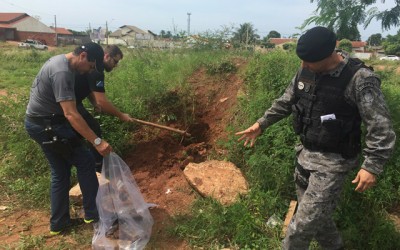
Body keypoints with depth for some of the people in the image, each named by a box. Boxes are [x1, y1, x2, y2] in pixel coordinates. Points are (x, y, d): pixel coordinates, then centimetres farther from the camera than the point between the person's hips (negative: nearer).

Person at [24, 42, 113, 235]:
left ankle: (58, 222, 24)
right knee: (85, 162, -1)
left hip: (39, 123, 10)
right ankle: (93, 213, 11)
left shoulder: (62, 61, 8)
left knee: (60, 172, 14)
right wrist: (97, 141, -34)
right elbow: (70, 114, -33)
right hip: (47, 125, -10)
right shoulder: (62, 72, -26)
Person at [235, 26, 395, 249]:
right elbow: (286, 102, 13)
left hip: (333, 162, -6)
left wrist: (372, 166, -27)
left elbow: (381, 127, -20)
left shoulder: (360, 79, -21)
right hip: (305, 154, 7)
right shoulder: (306, 71, -1)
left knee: (304, 222, -3)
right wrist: (261, 124, 10)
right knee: (316, 214, 21)